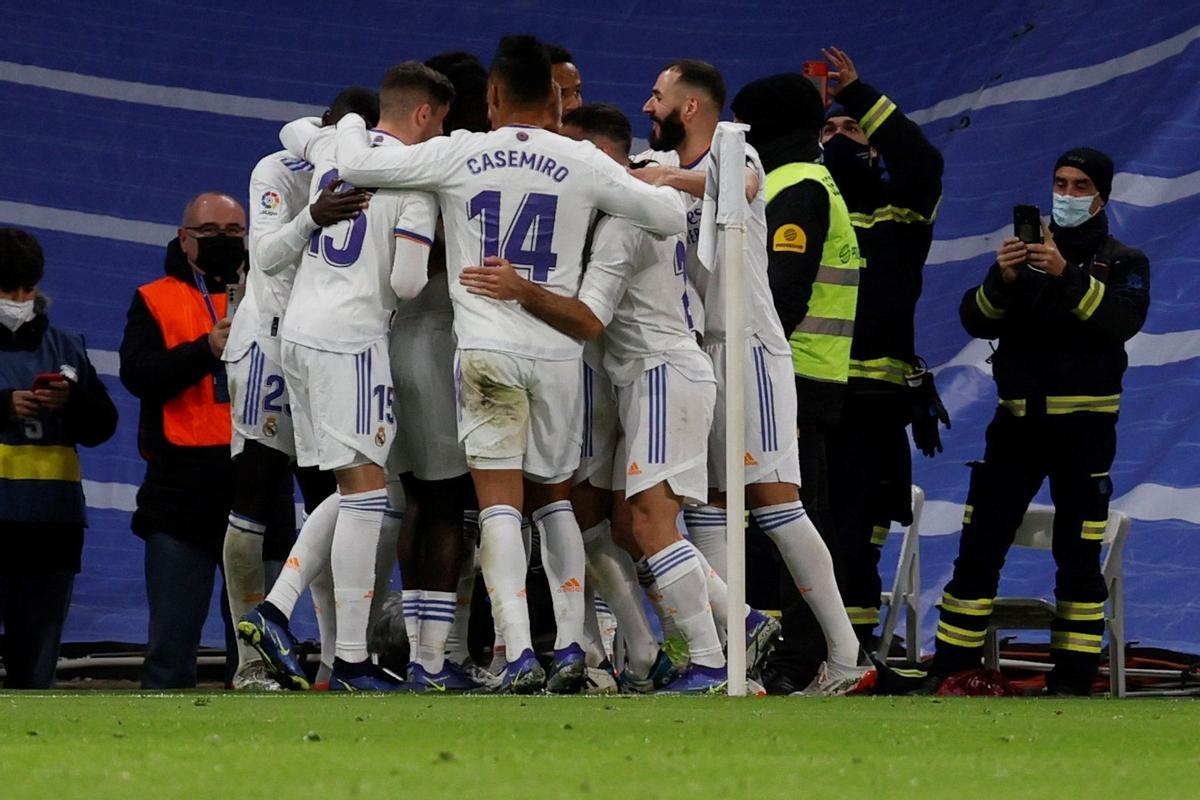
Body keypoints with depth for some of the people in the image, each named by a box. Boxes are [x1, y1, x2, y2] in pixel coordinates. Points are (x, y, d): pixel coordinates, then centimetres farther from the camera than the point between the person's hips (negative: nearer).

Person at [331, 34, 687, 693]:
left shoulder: (457, 155, -2)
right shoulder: (583, 164, 1)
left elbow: (356, 166, -1)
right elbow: (672, 217, 5)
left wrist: (351, 122, 20)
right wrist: (653, 180, 26)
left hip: (487, 349, -2)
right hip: (558, 349, 2)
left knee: (499, 503, -4)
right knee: (555, 497, 17)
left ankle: (519, 655, -17)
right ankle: (570, 648, 13)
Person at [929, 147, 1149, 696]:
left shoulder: (1122, 262, 7)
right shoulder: (1026, 253, 15)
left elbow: (1124, 319, -15)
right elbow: (975, 321, 4)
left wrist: (1067, 275, -26)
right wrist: (1000, 280, -16)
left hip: (1083, 424, -3)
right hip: (1017, 418, 3)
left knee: (1078, 556, -3)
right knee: (978, 547, -2)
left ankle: (1072, 678, 0)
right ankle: (951, 667, 0)